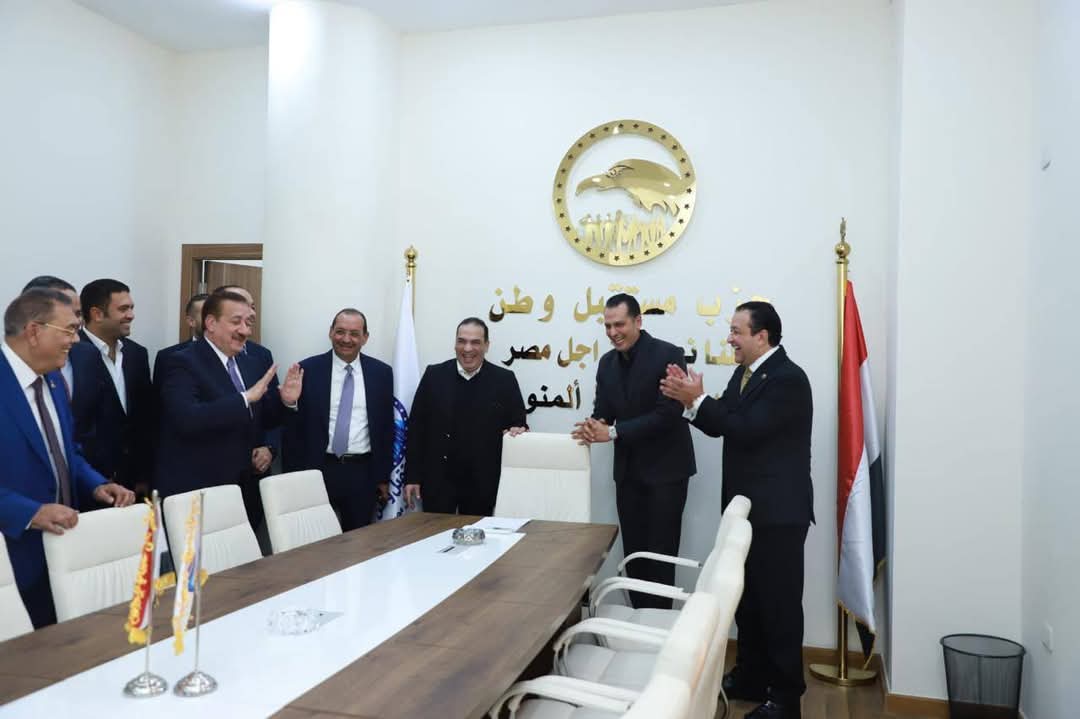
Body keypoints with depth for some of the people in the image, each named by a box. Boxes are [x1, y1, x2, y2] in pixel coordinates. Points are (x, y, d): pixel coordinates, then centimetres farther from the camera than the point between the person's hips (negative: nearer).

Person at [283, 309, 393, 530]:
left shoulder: (381, 372, 3)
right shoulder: (308, 370, -2)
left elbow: (386, 427, 7)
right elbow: (293, 427, 0)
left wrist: (383, 476, 6)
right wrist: (293, 477, -3)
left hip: (363, 472, 2)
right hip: (317, 470, -1)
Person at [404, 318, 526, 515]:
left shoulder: (504, 380, -1)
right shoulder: (434, 375, 1)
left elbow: (519, 423, 7)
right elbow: (416, 427, 3)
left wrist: (518, 430, -18)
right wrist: (412, 477, 1)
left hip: (482, 483, 0)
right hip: (437, 480, 0)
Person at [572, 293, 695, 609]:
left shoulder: (668, 354, -14)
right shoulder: (607, 362, 7)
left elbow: (668, 413, -22)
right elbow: (603, 412, 6)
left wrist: (613, 432, -25)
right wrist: (592, 428, -19)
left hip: (665, 469, -6)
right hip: (628, 471, 6)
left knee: (659, 553, 0)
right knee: (633, 553, 12)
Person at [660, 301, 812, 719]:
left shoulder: (788, 378, -18)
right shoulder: (744, 373, 11)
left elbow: (745, 431, -25)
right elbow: (721, 425, 8)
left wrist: (698, 400, -23)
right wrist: (689, 400, -8)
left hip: (778, 512, -9)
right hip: (746, 507, 9)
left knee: (779, 602, 1)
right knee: (748, 598, 18)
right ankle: (751, 678, 33)